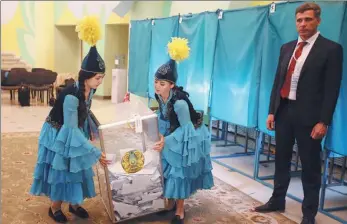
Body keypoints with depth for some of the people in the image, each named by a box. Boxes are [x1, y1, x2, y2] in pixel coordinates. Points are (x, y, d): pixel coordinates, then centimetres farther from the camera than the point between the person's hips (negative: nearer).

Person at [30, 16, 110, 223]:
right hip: (59, 137, -7)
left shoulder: (89, 90, -10)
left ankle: (75, 203, 35)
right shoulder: (71, 96, -34)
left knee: (77, 169, 15)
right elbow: (71, 129, -32)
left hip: (76, 134, 7)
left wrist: (92, 130, 4)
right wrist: (95, 152, -32)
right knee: (60, 170, 7)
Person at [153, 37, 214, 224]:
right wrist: (161, 135, -10)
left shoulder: (179, 102, -35)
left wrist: (166, 140, -29)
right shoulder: (159, 96, -13)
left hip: (187, 138, -7)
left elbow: (185, 127, -27)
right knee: (168, 170, 12)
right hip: (172, 135, 7)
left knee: (180, 172, 0)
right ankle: (170, 203, 32)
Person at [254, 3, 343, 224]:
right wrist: (272, 111, 8)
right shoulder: (287, 48, 10)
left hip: (308, 116, -5)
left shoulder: (331, 49, -6)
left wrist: (323, 122, -14)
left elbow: (332, 89, -9)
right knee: (281, 160, 17)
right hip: (284, 111, 5)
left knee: (310, 166, 7)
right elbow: (278, 81, 12)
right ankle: (277, 201, 34)